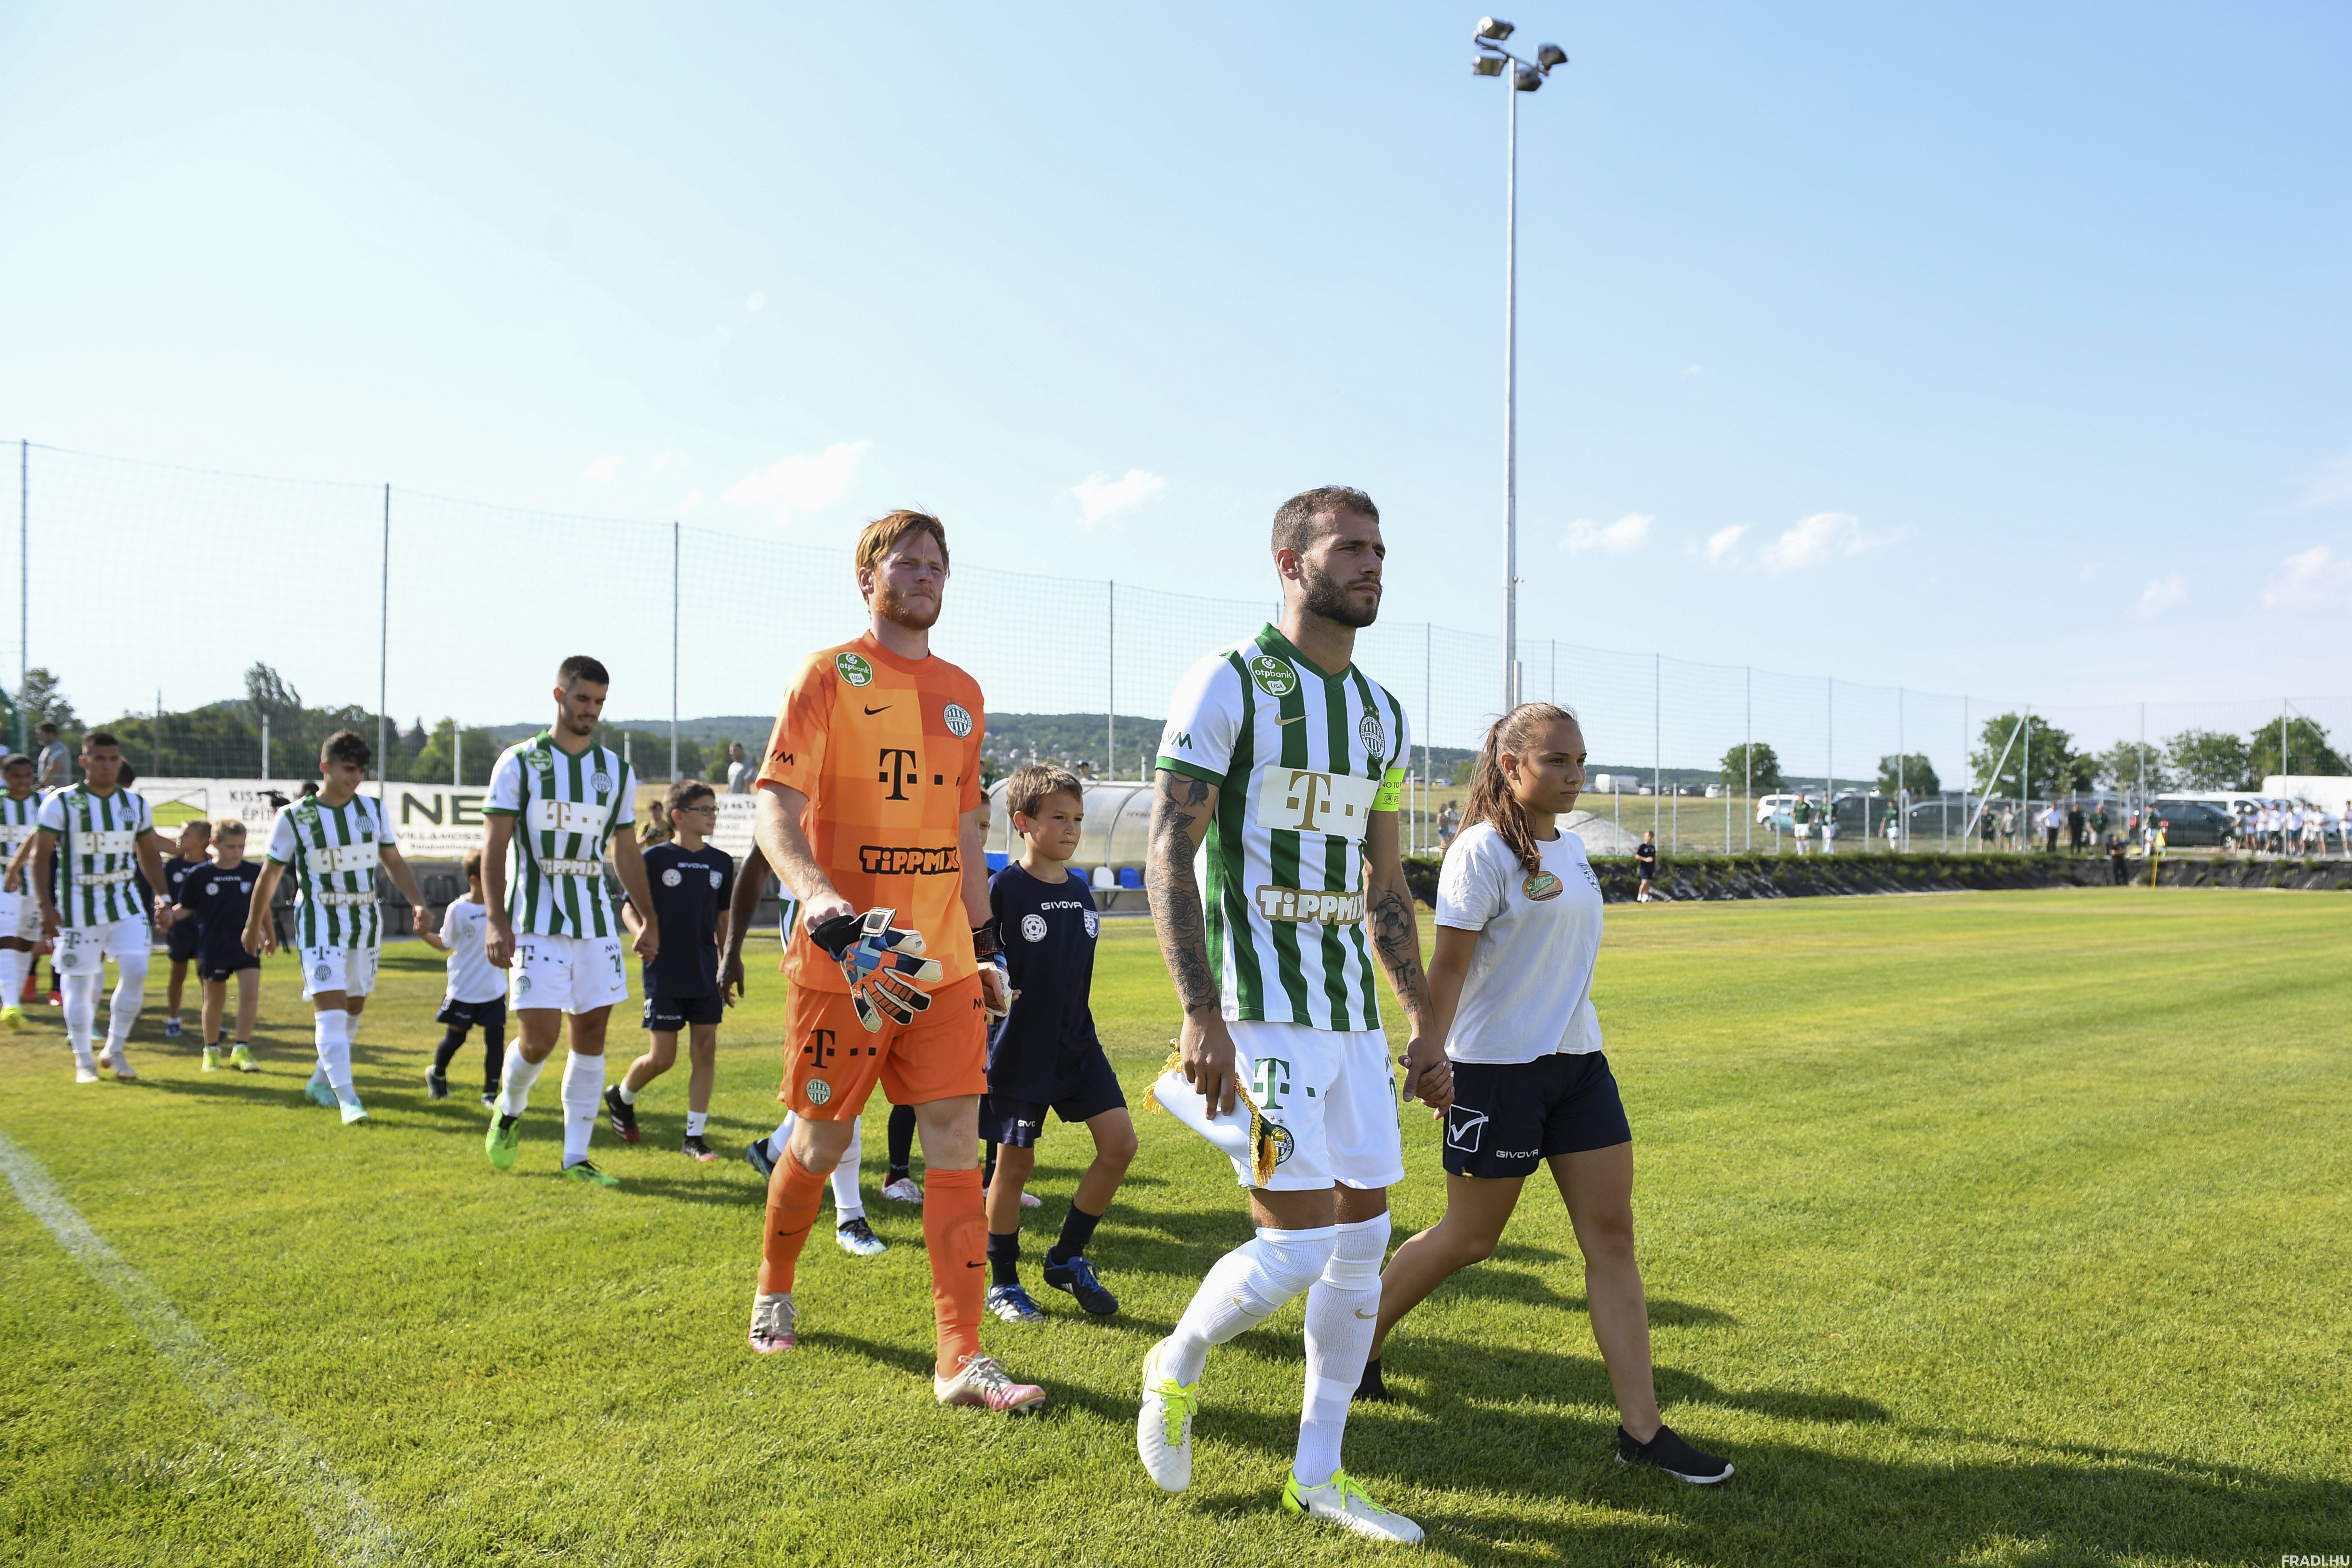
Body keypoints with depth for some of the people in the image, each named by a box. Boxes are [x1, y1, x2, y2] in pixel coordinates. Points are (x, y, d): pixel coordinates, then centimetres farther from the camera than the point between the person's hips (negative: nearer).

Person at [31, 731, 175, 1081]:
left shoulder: (136, 803, 6)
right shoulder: (60, 803, -7)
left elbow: (149, 854, 16)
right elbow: (40, 856, -8)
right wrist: (46, 906, -16)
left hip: (125, 903, 3)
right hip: (77, 907, -3)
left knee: (136, 972, -9)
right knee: (79, 983, 3)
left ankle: (116, 1050, 7)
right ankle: (83, 1059, 17)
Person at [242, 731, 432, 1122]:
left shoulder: (373, 810, 4)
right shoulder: (294, 817, -7)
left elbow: (394, 863, 11)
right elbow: (270, 874, 3)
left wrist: (418, 903, -3)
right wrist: (255, 924, 11)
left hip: (366, 921, 5)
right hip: (319, 924, -5)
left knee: (354, 1006, 12)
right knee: (329, 1005, -16)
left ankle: (322, 1080, 31)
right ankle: (347, 1098, -19)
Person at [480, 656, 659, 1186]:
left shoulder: (616, 771, 11)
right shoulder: (519, 763, -1)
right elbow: (494, 847, -5)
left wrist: (649, 919, 16)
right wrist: (496, 920, -15)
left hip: (596, 922, 4)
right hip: (536, 922, -4)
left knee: (591, 1034, 3)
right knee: (539, 1035, -10)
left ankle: (576, 1157, 11)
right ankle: (509, 1112, 22)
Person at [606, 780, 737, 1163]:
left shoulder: (721, 862, 7)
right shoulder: (655, 859, -6)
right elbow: (630, 909, -1)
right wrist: (641, 933, -23)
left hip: (706, 974, 4)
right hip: (664, 974, -4)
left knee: (706, 1051, 0)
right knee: (662, 1057, 0)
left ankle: (694, 1137, 10)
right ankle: (621, 1096, 31)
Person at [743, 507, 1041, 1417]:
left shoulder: (962, 692, 14)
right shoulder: (829, 675, -4)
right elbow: (775, 802, -15)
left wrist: (984, 947, 18)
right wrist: (814, 892, -33)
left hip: (943, 959, 4)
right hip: (846, 956, -4)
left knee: (955, 1137, -3)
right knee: (822, 1141, 8)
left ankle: (962, 1358, 0)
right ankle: (774, 1289, 37)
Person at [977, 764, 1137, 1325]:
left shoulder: (1081, 889, 7)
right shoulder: (1003, 888, -12)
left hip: (1077, 1043, 6)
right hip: (1018, 1049, -5)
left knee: (1120, 1143, -2)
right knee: (1015, 1162, 3)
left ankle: (1067, 1260, 16)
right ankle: (1003, 1283, 22)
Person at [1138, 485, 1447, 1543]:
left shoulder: (1379, 712, 15)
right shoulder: (1227, 686, -7)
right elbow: (1169, 854, -13)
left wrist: (1425, 1024, 17)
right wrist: (1200, 1012, -23)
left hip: (1354, 1013, 8)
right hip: (1263, 1009, -8)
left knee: (1364, 1242, 9)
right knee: (1298, 1247, -11)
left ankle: (1318, 1476, 25)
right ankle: (1177, 1368, 20)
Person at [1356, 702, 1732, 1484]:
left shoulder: (1571, 848, 10)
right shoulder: (1483, 850, -14)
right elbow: (1448, 964, -16)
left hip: (1577, 1063, 7)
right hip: (1497, 1069, -7)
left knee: (1612, 1236, 2)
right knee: (1469, 1239, 6)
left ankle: (1642, 1428, 8)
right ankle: (1359, 1338, 30)